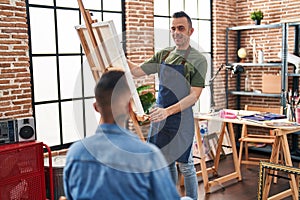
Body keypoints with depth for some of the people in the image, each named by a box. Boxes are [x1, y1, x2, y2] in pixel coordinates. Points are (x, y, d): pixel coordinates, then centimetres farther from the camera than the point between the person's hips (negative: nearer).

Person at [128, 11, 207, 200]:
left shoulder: (198, 60, -8)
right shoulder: (163, 55, 9)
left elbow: (194, 96, -14)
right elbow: (136, 71, 11)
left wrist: (169, 111, -25)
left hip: (181, 118, -5)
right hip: (160, 115, 6)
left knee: (186, 166, 5)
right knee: (166, 163, 17)